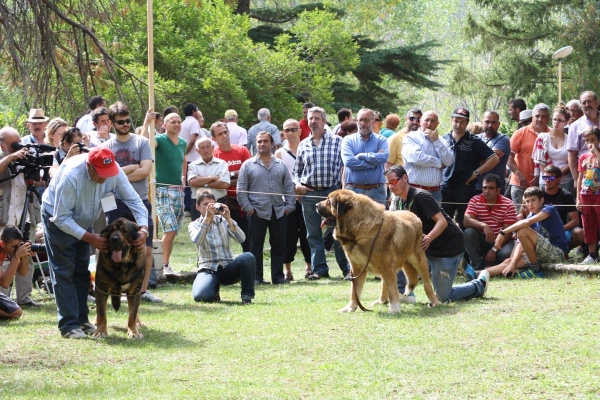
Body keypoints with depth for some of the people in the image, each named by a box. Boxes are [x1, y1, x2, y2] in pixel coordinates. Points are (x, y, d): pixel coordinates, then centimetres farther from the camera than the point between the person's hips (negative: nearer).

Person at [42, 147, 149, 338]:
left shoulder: (115, 171, -24)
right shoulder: (70, 176, -40)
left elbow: (134, 200, -18)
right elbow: (61, 218, -34)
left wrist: (143, 228, -34)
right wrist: (90, 238, -38)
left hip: (83, 222, 6)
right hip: (57, 219, -6)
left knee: (82, 271, 9)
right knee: (64, 272, -9)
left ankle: (81, 320, 16)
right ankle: (68, 325, -9)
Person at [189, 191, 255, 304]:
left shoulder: (223, 221, 8)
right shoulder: (194, 225, 5)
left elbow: (241, 239, -9)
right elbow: (197, 241, -20)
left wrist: (228, 219, -22)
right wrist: (207, 218, -26)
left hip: (228, 269, 1)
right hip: (208, 270, -1)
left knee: (248, 257, -30)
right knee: (200, 296, -32)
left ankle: (247, 296, -14)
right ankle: (214, 290, 6)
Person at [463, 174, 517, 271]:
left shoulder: (508, 204, -9)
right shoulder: (475, 201, -4)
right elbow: (466, 221, -20)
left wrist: (494, 249, -24)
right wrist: (483, 225, -39)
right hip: (482, 240, 2)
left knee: (507, 253, -35)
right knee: (468, 232, -29)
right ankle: (478, 267, -24)